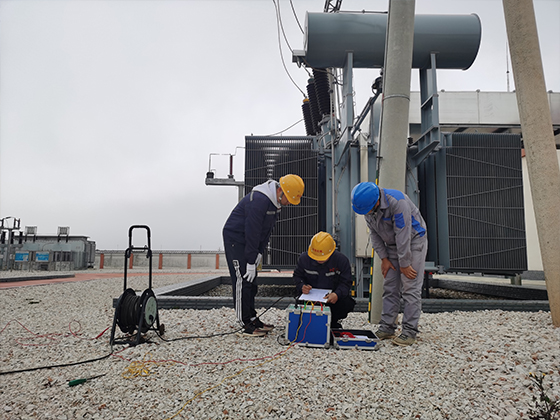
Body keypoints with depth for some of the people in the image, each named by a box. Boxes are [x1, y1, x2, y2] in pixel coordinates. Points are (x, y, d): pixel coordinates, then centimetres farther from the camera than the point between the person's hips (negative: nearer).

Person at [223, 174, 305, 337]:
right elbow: (252, 232, -27)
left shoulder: (275, 201, 2)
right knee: (243, 281, -9)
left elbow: (266, 230, 8)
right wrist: (251, 262, -23)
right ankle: (246, 325, -4)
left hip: (248, 241, 9)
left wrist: (259, 253, 2)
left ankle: (252, 318, 20)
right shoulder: (259, 200, -28)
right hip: (234, 239, -9)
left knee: (251, 282, 11)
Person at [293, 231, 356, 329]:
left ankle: (333, 322, 5)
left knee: (347, 303, -29)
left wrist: (337, 294, -31)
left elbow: (346, 282, -10)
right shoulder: (304, 258, -9)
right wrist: (302, 286, -19)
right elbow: (297, 276, 4)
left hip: (333, 296, 0)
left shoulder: (341, 260, -15)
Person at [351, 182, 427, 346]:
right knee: (389, 287, 4)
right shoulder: (367, 205, -9)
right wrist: (384, 258, -2)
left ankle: (410, 331, -4)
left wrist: (404, 264, -20)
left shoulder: (397, 202, -31)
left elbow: (403, 235, -27)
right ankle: (387, 327, 9)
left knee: (410, 287, -9)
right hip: (392, 245, 7)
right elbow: (374, 234, 2)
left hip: (413, 241, -6)